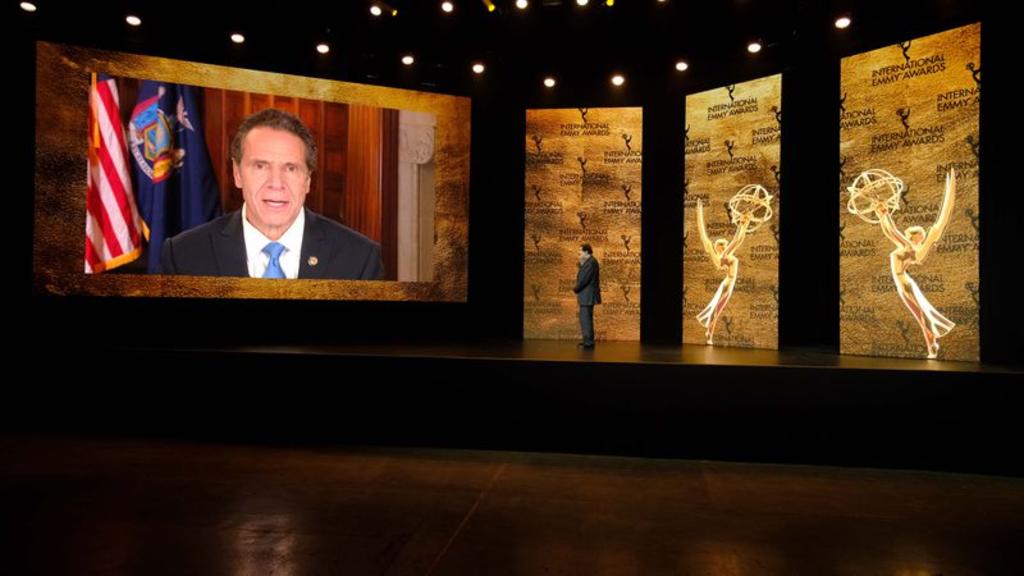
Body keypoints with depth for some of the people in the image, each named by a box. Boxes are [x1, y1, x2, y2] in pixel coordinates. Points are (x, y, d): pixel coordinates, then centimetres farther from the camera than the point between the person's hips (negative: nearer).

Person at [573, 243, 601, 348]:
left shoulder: (591, 262, -18)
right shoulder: (589, 261, 15)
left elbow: (584, 279, -23)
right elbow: (581, 276, 14)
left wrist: (575, 288, -8)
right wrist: (581, 262, 3)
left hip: (587, 295, -11)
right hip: (587, 295, 11)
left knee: (585, 318, -8)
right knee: (585, 318, 17)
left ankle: (589, 342, -5)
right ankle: (588, 340, 25)